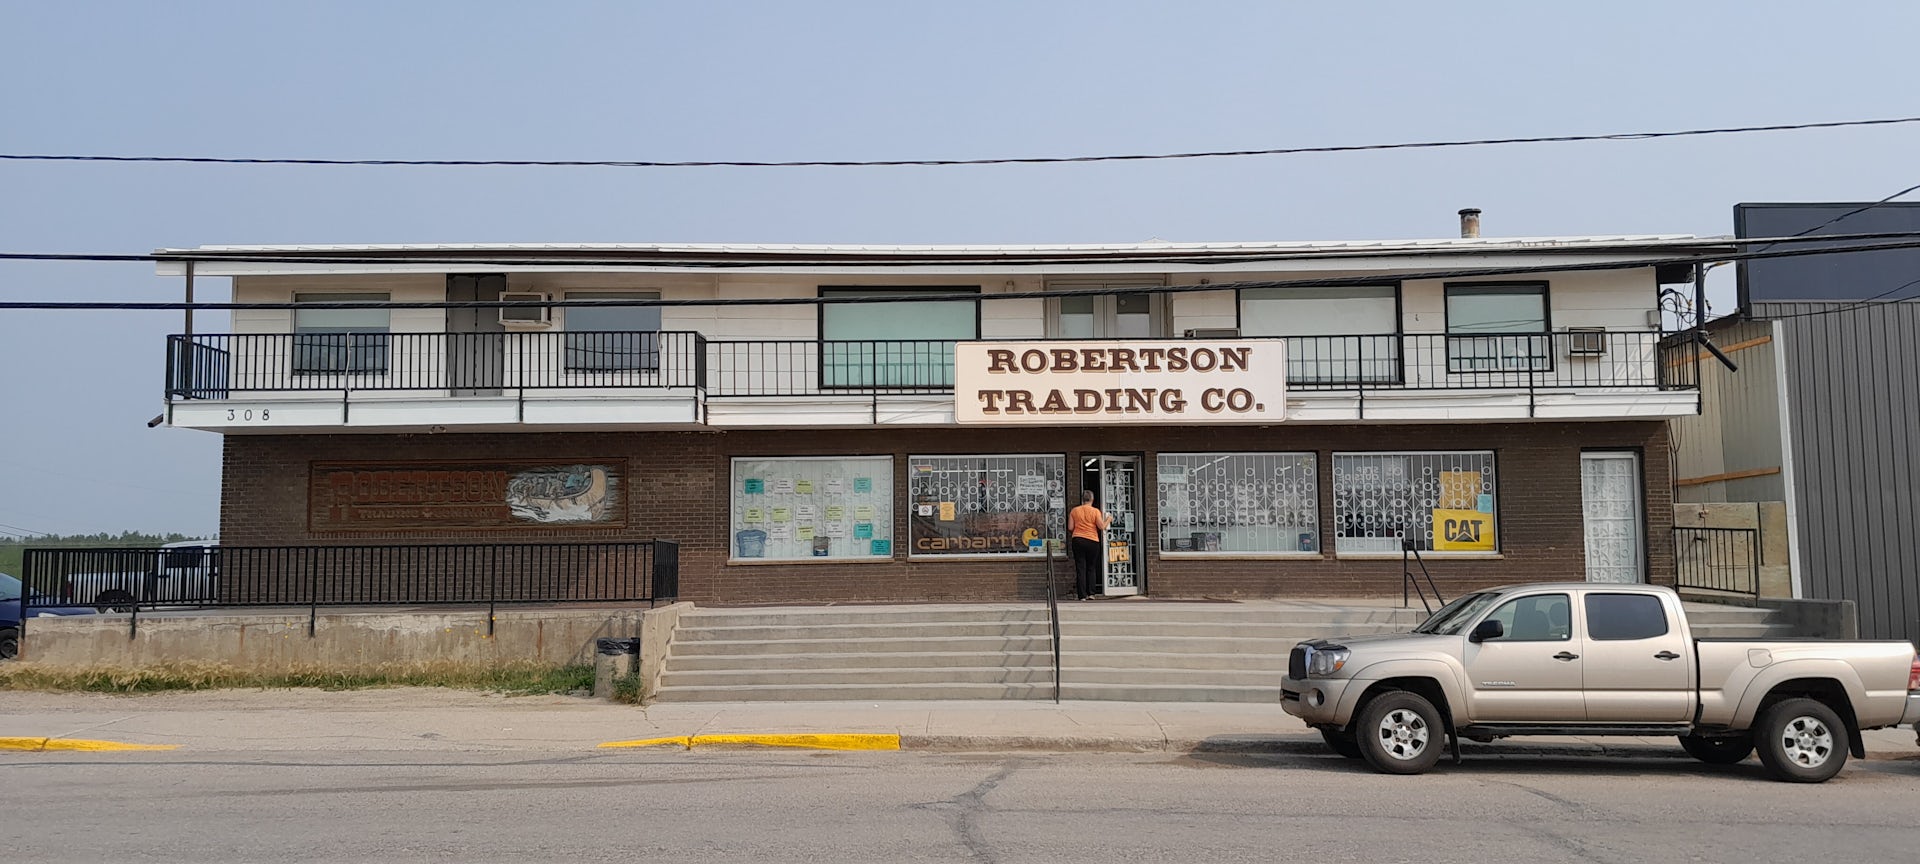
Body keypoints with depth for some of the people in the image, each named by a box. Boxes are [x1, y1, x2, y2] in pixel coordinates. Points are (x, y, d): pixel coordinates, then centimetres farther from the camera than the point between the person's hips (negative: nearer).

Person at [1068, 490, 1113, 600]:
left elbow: (1070, 528, 2)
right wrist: (1108, 520, 10)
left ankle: (1082, 595, -4)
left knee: (1080, 568, 1)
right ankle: (1091, 593, 9)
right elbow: (1102, 527, -7)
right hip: (1092, 541, -1)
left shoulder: (1074, 511, 3)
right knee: (1091, 568, 12)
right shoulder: (1095, 511, -4)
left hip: (1078, 540, 1)